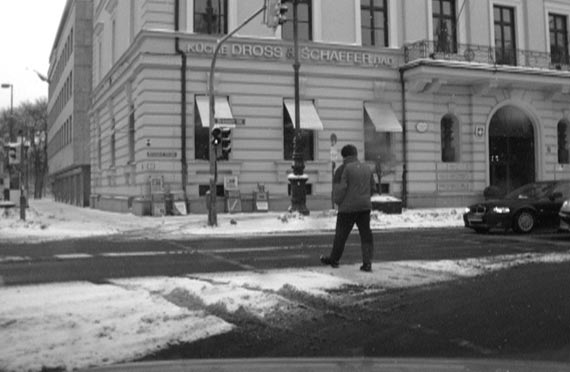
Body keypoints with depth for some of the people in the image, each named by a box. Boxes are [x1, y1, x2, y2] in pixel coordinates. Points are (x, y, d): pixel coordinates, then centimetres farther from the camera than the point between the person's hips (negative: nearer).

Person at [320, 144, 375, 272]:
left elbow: (339, 188, -14)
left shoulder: (343, 169, -9)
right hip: (365, 206, 5)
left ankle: (334, 259, 23)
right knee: (365, 234, 5)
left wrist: (338, 202, 1)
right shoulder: (366, 168, 9)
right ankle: (367, 263, 0)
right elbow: (372, 187, 14)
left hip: (348, 207, -5)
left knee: (341, 234, 8)